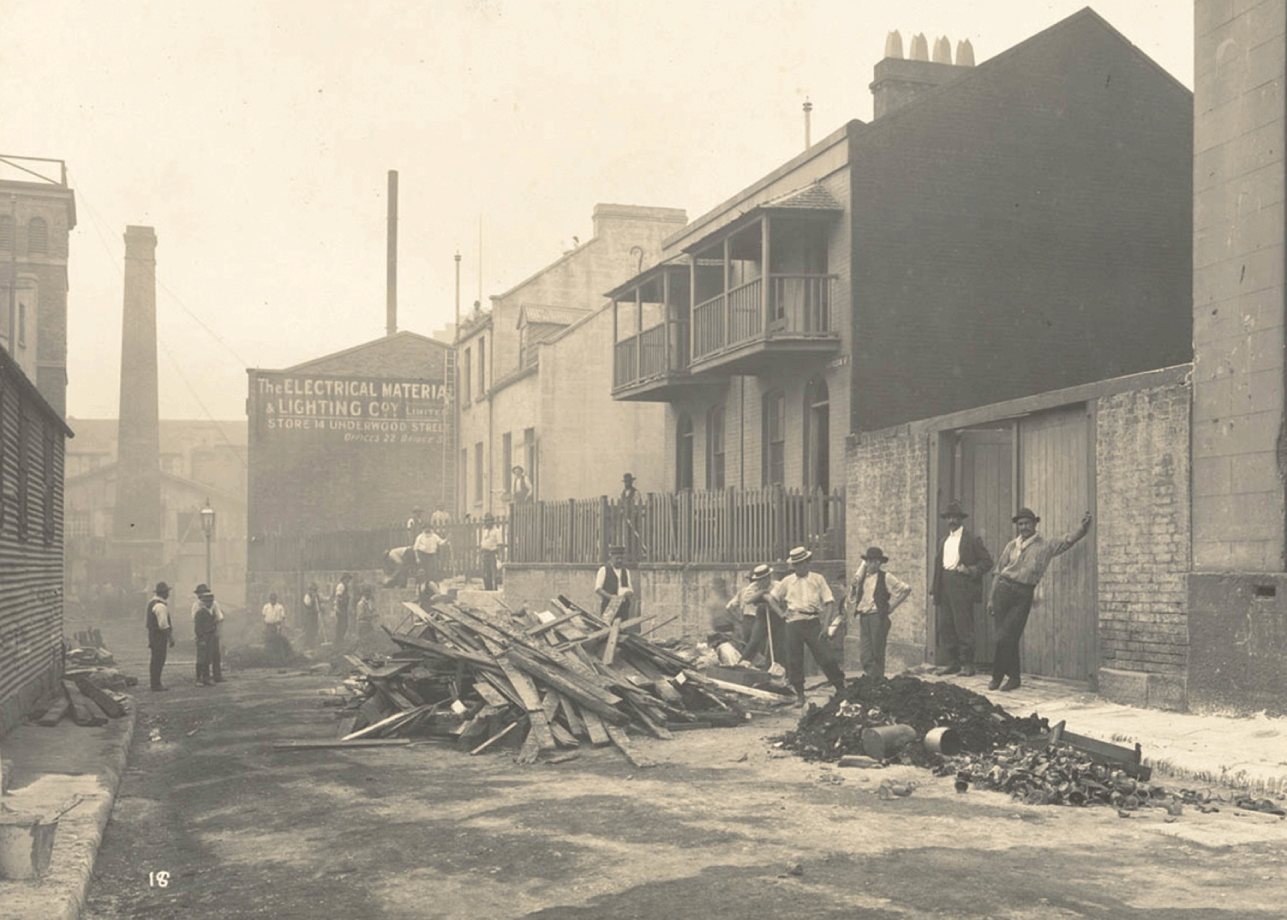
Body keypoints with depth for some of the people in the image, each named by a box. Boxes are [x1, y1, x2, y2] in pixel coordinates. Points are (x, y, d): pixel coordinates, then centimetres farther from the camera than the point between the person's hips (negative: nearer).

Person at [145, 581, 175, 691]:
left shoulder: (152, 603, 13)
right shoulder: (160, 606, -19)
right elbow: (163, 625, -21)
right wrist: (171, 638, -14)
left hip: (153, 633, 10)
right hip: (160, 636, -10)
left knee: (156, 660, 15)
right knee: (158, 661, -5)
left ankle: (155, 684, 21)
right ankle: (156, 685, -2)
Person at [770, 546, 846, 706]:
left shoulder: (817, 579, 7)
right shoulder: (787, 581, 13)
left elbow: (830, 602, 3)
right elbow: (771, 597, 22)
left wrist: (827, 624, -7)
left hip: (813, 622, -2)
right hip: (793, 623, 2)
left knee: (825, 657, -8)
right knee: (794, 660, 2)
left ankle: (841, 689, 4)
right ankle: (799, 695, 14)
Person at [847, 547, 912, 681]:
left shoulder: (886, 577, 1)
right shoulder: (862, 577, 15)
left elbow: (906, 588, -2)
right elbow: (852, 598, 20)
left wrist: (892, 605, -1)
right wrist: (854, 585, 1)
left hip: (878, 617, -4)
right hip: (863, 618, 4)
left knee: (877, 653, 0)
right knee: (864, 654, -4)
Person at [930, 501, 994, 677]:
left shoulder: (972, 539, 1)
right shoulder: (943, 542, 20)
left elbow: (987, 561, 0)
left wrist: (970, 570, -15)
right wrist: (934, 588, 12)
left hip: (962, 588, -7)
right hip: (945, 588, 7)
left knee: (963, 626, -8)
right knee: (946, 626, 5)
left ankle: (967, 665, -4)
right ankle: (953, 663, 11)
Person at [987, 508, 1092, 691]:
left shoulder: (1044, 546, 4)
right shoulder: (1011, 546, 12)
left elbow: (1068, 540, -6)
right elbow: (999, 571, 15)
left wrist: (1083, 527, -25)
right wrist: (991, 597, 13)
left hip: (1023, 595, -3)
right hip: (1003, 591, 3)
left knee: (1006, 638, -9)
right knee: (1008, 638, 4)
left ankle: (997, 676, 6)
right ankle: (1013, 677, 16)